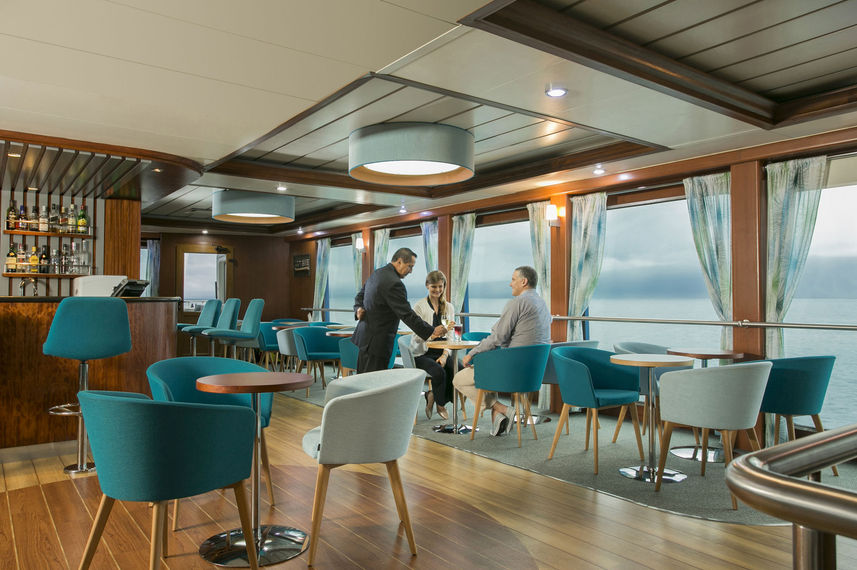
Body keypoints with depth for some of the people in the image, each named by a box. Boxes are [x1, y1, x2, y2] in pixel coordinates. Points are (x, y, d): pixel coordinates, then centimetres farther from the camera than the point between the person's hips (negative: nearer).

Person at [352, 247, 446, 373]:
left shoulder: (376, 274, 10)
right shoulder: (394, 283, -21)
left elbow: (359, 296, 19)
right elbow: (407, 315, -21)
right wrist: (432, 331, -15)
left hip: (365, 336, 10)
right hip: (376, 342, -10)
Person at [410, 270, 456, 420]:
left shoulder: (449, 307, 11)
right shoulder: (419, 306, -4)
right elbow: (417, 337, -12)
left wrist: (445, 355, -10)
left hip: (442, 352, 4)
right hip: (422, 353, -4)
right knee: (439, 372, -32)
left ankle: (432, 396, 0)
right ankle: (440, 405, -1)